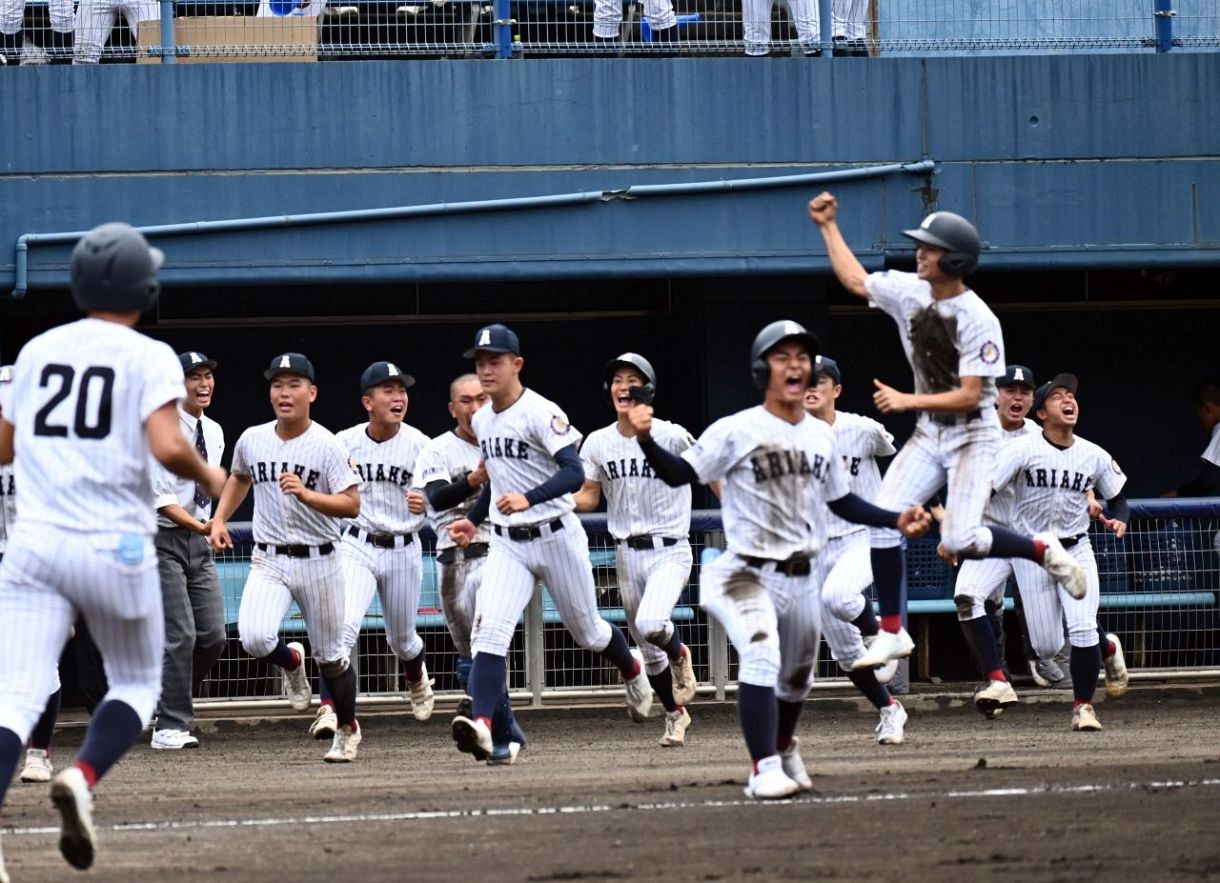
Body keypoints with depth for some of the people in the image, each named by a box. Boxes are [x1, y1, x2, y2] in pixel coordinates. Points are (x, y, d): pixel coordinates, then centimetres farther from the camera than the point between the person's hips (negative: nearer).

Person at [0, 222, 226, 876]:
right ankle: (82, 778, -11)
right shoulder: (149, 357, -2)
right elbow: (167, 447, -16)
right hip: (114, 548, -3)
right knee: (137, 684, 18)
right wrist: (209, 477, 4)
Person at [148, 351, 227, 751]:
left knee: (212, 635, 2)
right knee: (180, 635, -13)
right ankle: (170, 727, -9)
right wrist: (197, 525, -27)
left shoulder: (214, 432, 13)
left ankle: (169, 700, 20)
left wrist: (208, 528, 17)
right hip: (163, 539, -7)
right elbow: (159, 496, -18)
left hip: (199, 540, 7)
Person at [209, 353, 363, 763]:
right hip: (268, 562, 2)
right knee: (254, 638, -22)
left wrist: (306, 495, -30)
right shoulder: (252, 440, 3)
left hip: (317, 562, -2)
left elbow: (352, 505, -16)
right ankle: (291, 661, 15)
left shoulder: (327, 446, -10)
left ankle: (347, 729, 31)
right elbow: (239, 478, 25)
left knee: (330, 654, 7)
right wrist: (219, 520, 13)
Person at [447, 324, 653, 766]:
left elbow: (574, 473, -27)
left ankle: (632, 670, 47)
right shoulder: (481, 421, 8)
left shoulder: (541, 414, -16)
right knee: (489, 630, -18)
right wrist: (474, 519, 20)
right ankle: (483, 725, -31)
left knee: (588, 631, 13)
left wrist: (527, 498, -41)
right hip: (507, 545, 5)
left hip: (556, 538, -5)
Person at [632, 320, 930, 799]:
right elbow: (678, 473, -15)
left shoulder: (821, 435, 6)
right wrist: (646, 440, -33)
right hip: (751, 574, -6)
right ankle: (765, 769, -25)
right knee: (761, 656, -28)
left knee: (797, 676, 20)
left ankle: (784, 747, 48)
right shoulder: (737, 431, -10)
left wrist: (896, 520, 6)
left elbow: (842, 502, 17)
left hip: (804, 579, 6)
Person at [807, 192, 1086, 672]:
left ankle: (1044, 550, 6)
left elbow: (970, 396, -22)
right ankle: (892, 632, 2)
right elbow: (854, 279, 16)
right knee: (882, 521, -8)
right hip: (929, 434, 6)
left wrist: (907, 400, -24)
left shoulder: (979, 321, -22)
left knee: (960, 540, -21)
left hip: (972, 437, -6)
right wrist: (828, 226, 16)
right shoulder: (908, 292, -2)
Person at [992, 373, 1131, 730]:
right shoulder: (1023, 450, -11)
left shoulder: (1095, 457, -1)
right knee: (1046, 646, 0)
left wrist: (1119, 519, -10)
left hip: (1076, 550, 1)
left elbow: (1118, 497, 13)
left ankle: (1083, 706, 1)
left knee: (1083, 629, -18)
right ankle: (1106, 646, 33)